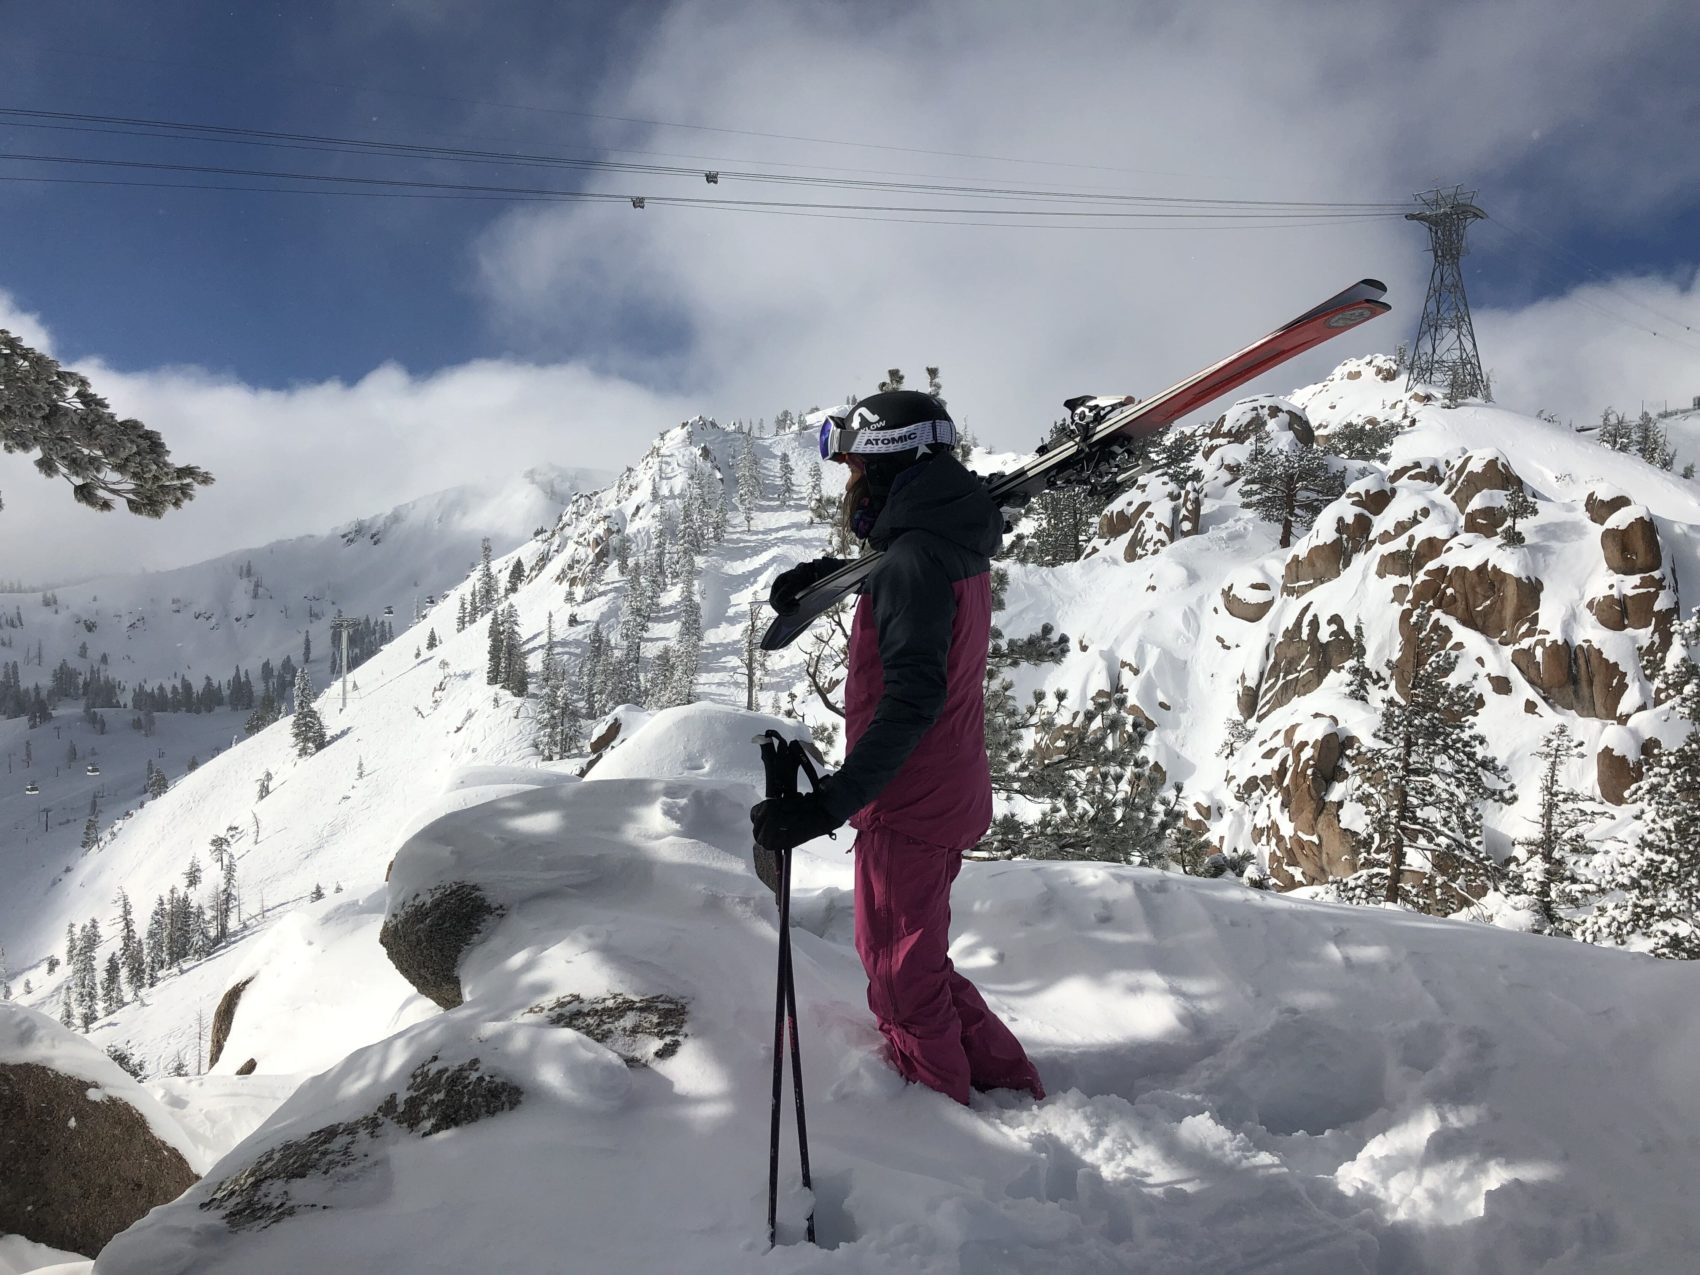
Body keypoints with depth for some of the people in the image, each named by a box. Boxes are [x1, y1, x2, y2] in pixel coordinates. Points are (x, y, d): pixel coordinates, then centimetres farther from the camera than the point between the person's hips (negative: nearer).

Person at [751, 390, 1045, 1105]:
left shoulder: (916, 560, -23)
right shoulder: (958, 546, 7)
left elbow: (913, 698, -32)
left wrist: (830, 804, -36)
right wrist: (821, 572, 21)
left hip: (908, 805, -10)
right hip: (951, 794, 10)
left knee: (902, 976, 5)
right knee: (912, 960, 23)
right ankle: (1005, 1080, 30)